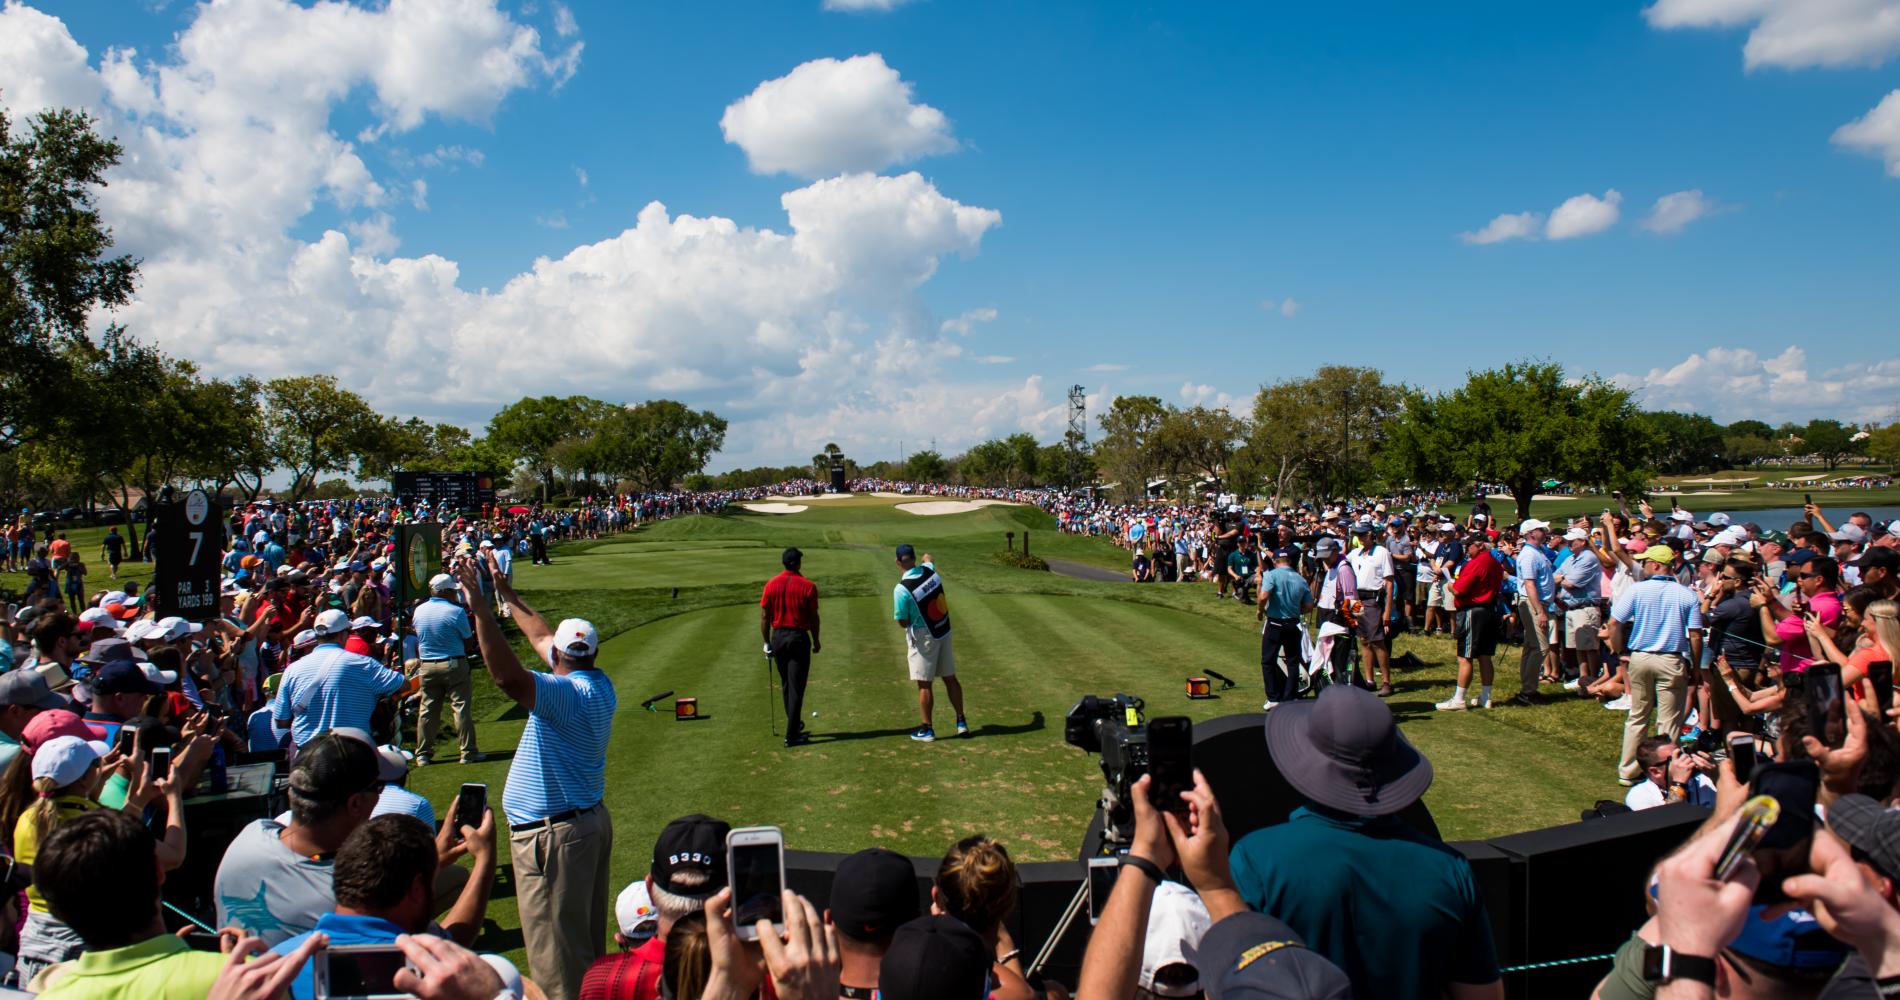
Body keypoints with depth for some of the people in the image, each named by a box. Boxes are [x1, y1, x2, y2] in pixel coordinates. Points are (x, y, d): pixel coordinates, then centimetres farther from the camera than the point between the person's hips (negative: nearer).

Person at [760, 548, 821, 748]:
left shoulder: (771, 584, -1)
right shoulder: (808, 586, -9)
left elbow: (764, 616, -1)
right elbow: (813, 617, -5)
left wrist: (767, 643, 8)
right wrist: (816, 641, 8)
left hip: (778, 637, 3)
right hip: (799, 637, -3)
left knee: (786, 685, 18)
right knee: (796, 687, -1)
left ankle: (794, 725, 30)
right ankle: (791, 735, -3)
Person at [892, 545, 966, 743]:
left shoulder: (901, 589, -22)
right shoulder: (929, 570, -5)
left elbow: (903, 622, -16)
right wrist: (927, 557, 46)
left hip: (923, 637, -6)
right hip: (944, 632, 6)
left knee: (924, 684, 4)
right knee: (950, 678, 15)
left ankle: (927, 729, 11)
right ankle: (961, 722, 22)